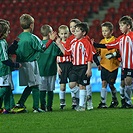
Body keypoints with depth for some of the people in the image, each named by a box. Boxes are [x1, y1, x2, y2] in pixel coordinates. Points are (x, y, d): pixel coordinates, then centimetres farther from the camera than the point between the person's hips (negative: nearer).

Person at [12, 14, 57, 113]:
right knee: (35, 86, 1)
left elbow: (16, 51, 8)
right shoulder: (32, 38, -13)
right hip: (31, 63, -6)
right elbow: (43, 48, -8)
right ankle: (36, 107, 1)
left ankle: (20, 104, 8)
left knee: (30, 86, 15)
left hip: (22, 64, 6)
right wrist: (51, 39, -1)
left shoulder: (19, 37, 5)